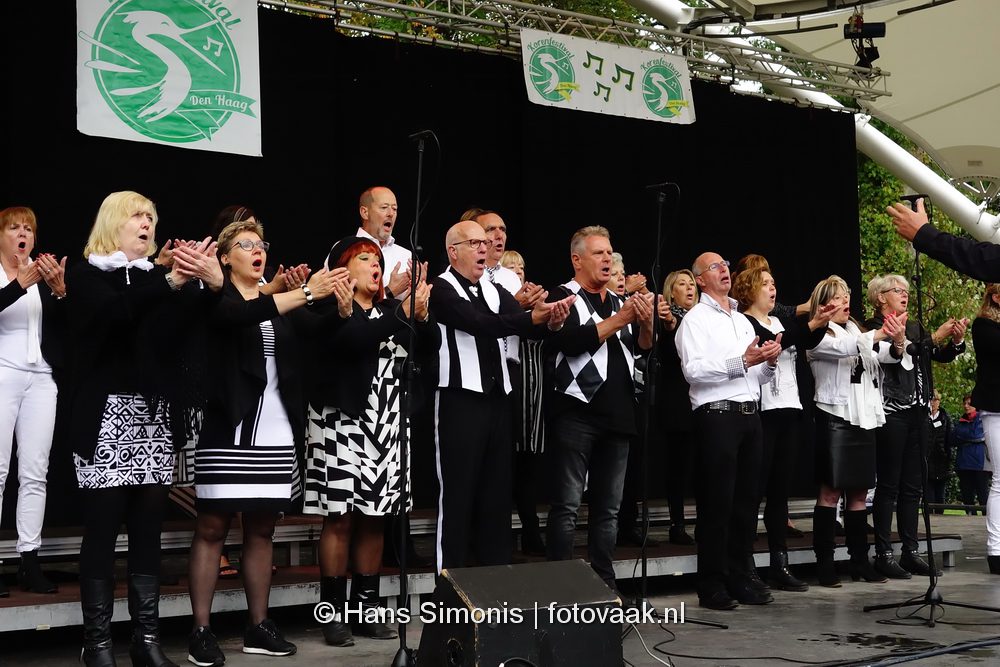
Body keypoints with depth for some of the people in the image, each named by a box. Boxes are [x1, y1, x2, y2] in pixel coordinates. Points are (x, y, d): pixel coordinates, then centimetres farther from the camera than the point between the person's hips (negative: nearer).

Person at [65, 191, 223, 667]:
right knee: (102, 528, -4)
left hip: (154, 415, 4)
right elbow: (116, 311, -17)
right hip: (106, 415, -4)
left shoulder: (157, 277, 17)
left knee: (148, 528, 4)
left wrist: (212, 284, -20)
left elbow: (183, 328, 0)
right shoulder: (85, 274, 4)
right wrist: (172, 281, -29)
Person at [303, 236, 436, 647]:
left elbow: (430, 344, 6)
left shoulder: (390, 310, 16)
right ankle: (334, 611, 1)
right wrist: (404, 314, -25)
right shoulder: (332, 310, -2)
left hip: (387, 427, 6)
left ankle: (366, 607, 15)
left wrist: (422, 315, -13)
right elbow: (354, 340, -21)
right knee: (340, 518, -5)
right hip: (342, 422, -6)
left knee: (374, 518, 7)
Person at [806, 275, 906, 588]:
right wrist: (879, 335, -30)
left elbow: (889, 356, 5)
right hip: (835, 418, -6)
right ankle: (824, 563, -4)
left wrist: (897, 341, -18)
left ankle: (860, 561, 11)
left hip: (863, 418, 6)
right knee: (831, 491, -6)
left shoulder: (857, 333, 20)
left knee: (859, 492, 7)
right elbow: (843, 348, -20)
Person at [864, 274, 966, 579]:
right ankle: (883, 553, -1)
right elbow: (896, 353, -17)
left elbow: (941, 356, 12)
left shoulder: (914, 328, 18)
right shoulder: (873, 328, -3)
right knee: (888, 485, -5)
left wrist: (956, 341, -8)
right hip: (890, 413, -6)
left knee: (912, 485, 7)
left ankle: (910, 551, 11)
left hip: (917, 413, 7)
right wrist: (935, 337, -17)